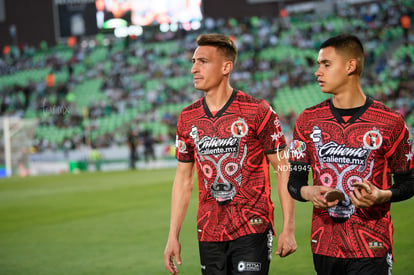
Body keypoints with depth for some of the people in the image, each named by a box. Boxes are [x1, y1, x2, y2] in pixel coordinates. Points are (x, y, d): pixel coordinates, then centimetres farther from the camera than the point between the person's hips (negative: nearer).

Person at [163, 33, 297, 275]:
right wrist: (173, 236, 9)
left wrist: (288, 230, -9)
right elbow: (183, 179, 13)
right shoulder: (187, 118, 7)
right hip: (209, 234, 4)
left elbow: (283, 170, -5)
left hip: (252, 230, -4)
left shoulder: (258, 111, -7)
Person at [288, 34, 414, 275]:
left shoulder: (391, 122, -4)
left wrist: (382, 196, -16)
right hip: (324, 245, 3)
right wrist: (307, 192, -11)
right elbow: (295, 181, 11)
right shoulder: (308, 120, 6)